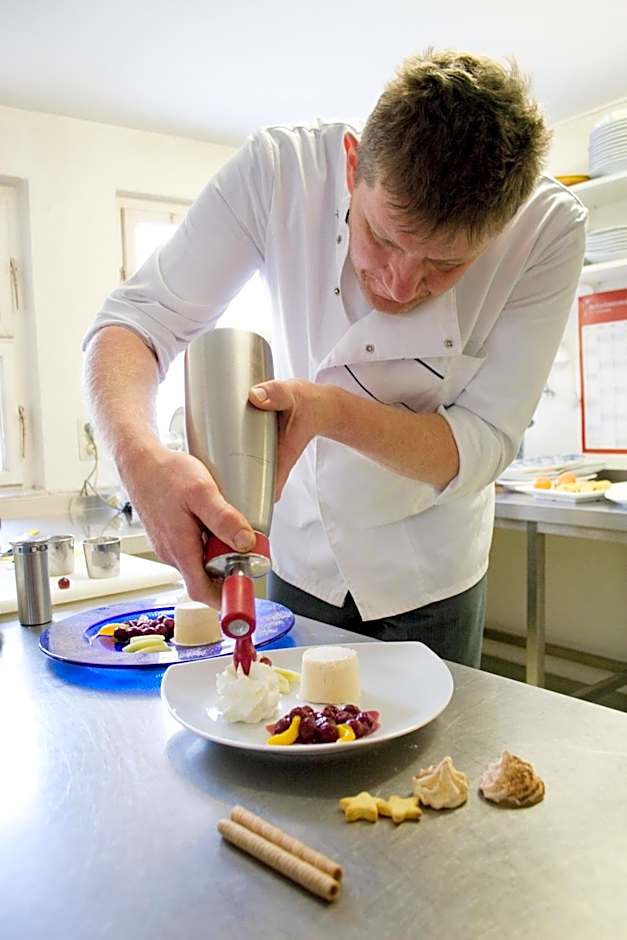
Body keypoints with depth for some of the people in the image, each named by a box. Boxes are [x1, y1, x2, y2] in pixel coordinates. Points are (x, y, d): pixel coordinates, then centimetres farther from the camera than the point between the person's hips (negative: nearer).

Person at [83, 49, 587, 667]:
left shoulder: (547, 228, -23)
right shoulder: (279, 170, -23)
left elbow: (481, 447, -22)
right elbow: (138, 317, -22)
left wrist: (328, 408, -39)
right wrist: (143, 459, -43)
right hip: (302, 555, 1)